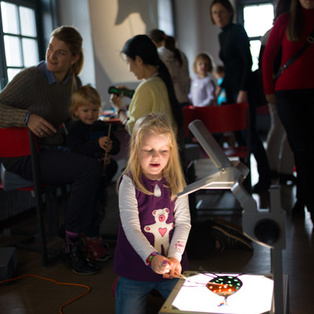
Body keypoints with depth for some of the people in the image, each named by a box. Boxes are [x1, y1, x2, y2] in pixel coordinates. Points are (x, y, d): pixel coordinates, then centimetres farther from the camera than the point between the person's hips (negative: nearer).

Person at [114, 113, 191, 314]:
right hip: (135, 269, -3)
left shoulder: (176, 182, -1)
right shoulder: (129, 183, -13)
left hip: (171, 268, 3)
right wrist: (152, 257, -34)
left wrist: (174, 257, -19)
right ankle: (120, 289, 31)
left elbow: (183, 222, -6)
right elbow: (131, 228, -21)